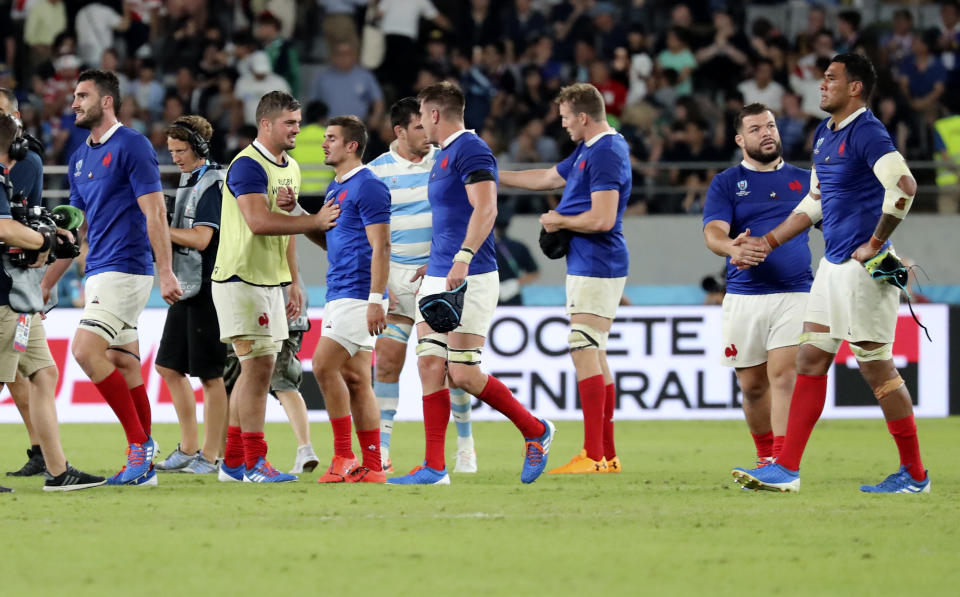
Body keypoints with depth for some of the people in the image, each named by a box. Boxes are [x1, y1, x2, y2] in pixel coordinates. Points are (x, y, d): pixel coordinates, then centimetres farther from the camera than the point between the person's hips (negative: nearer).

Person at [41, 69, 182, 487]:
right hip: (98, 272, 8)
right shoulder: (79, 158, 17)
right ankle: (143, 463, 9)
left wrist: (166, 272, -19)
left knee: (86, 350, -18)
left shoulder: (131, 146, -8)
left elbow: (154, 212, -13)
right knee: (124, 363, 7)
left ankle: (140, 446, -14)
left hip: (126, 269, -8)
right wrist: (45, 284, 22)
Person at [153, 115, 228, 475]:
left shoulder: (212, 185, -13)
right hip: (185, 288, 10)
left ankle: (210, 456, 1)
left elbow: (201, 239, -20)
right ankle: (188, 449, 19)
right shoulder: (189, 182, 16)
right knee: (169, 366, 12)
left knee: (210, 376, -4)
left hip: (207, 289, -10)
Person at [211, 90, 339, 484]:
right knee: (259, 364, -12)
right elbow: (258, 221, -26)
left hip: (269, 281, 9)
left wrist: (294, 281, 19)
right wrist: (314, 221, -23)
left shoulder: (290, 167, 15)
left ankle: (233, 462, 15)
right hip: (240, 279, -9)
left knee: (256, 369, 10)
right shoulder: (248, 166, -15)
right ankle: (254, 463, -10)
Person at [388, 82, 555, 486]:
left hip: (470, 280, -9)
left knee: (462, 373, -11)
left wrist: (462, 259, -32)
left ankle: (535, 431, 8)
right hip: (437, 279, 9)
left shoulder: (470, 150, -11)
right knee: (430, 365, 0)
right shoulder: (442, 156, 20)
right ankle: (434, 468, 0)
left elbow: (485, 209, -23)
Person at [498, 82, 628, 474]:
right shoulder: (588, 150, 16)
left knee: (584, 353, -11)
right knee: (593, 356, 10)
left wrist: (559, 221, -9)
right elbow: (548, 178, 31)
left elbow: (602, 219, -25)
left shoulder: (606, 154, -17)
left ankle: (594, 456, -13)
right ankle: (607, 454, 12)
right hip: (587, 265, 10)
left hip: (594, 269, -10)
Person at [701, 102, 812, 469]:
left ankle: (782, 462, -20)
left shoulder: (804, 180, 13)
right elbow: (713, 232, -8)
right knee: (752, 384, 7)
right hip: (744, 297, 1)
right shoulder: (726, 183, 6)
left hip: (793, 293, -1)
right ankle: (765, 456, 25)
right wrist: (732, 249, -32)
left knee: (783, 374, -15)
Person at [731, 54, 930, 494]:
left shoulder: (867, 133, -15)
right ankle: (786, 469, 7)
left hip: (863, 268, -10)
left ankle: (915, 474, 5)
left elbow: (904, 185, -29)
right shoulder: (824, 134, 15)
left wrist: (875, 244, -22)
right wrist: (767, 242, 23)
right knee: (810, 360, 6)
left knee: (876, 368, -4)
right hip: (833, 265, 10)